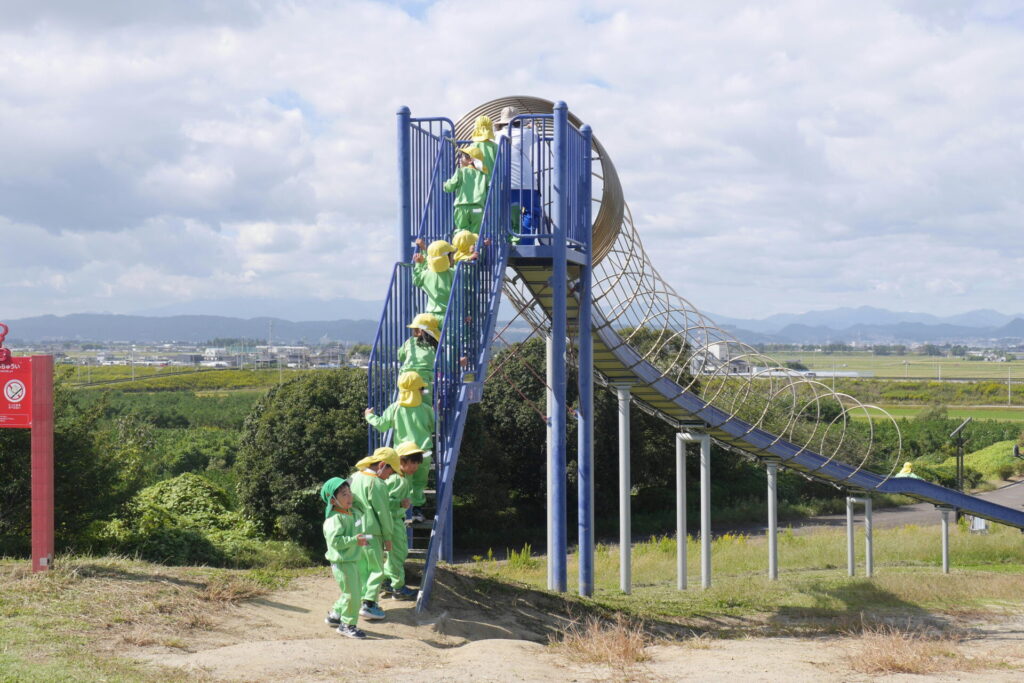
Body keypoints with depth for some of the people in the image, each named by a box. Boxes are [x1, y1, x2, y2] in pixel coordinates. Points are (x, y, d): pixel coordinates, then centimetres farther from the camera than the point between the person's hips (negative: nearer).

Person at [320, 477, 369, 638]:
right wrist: (354, 540, -31)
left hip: (353, 560, 10)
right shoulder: (334, 519, -20)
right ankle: (347, 624, 6)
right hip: (342, 563, -10)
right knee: (351, 593, -8)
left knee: (356, 589, 19)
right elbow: (335, 540, -29)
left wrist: (362, 540, 9)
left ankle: (335, 615, 35)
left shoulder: (351, 514, 10)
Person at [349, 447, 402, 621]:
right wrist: (388, 537, -4)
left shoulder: (354, 477, 9)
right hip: (372, 533, -8)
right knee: (376, 569, 0)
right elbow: (383, 512, -13)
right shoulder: (377, 484, -16)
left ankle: (364, 599, 20)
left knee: (362, 568, 16)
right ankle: (369, 604, -5)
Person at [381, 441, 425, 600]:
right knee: (397, 552, -2)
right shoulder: (393, 479, -22)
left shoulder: (406, 478, 8)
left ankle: (385, 581, 30)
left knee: (402, 551, 19)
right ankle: (398, 588, 9)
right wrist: (400, 503, -31)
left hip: (399, 519, 10)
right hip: (390, 520, -10)